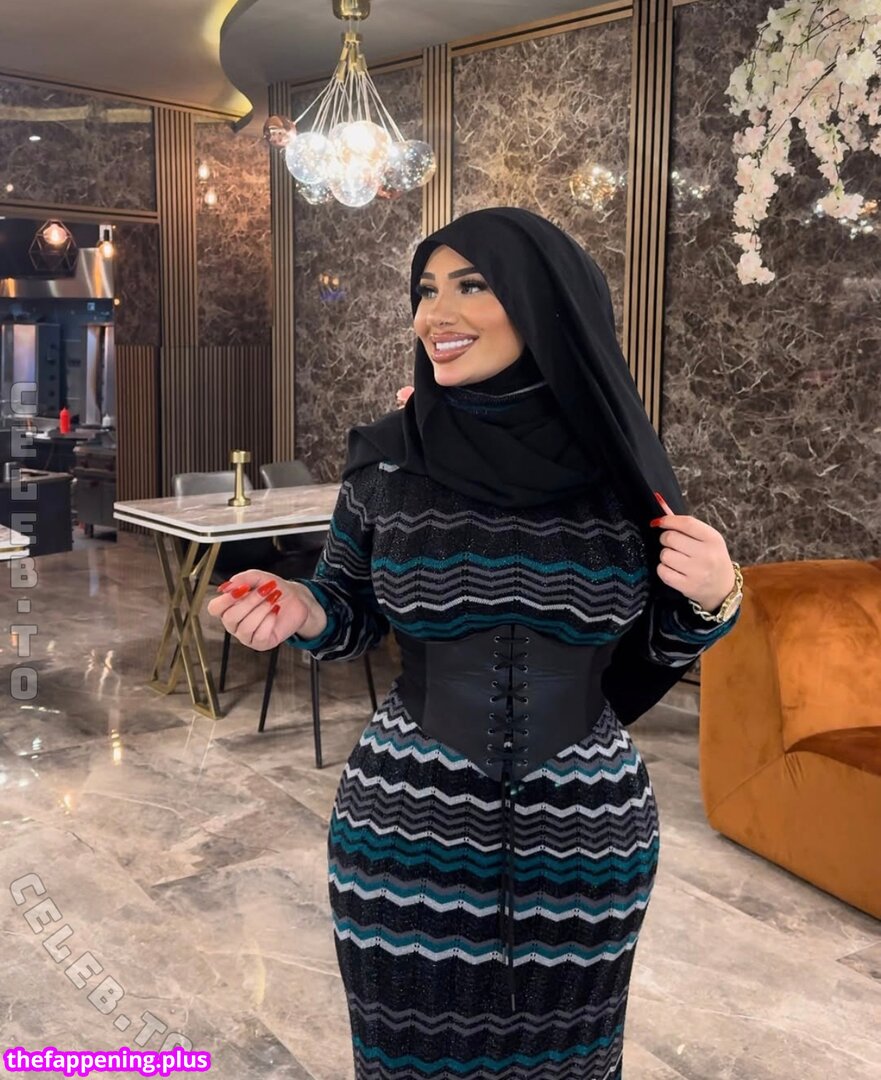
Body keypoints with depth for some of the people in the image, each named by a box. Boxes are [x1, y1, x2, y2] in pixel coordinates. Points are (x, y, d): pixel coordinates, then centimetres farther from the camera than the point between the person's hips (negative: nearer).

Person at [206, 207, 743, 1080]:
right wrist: (301, 612, -16)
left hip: (583, 833, 1)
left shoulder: (618, 460, -7)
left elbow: (659, 644, 4)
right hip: (411, 826, 0)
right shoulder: (388, 456, -8)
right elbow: (354, 610, 4)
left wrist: (711, 602, -16)